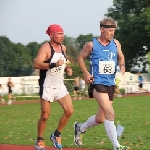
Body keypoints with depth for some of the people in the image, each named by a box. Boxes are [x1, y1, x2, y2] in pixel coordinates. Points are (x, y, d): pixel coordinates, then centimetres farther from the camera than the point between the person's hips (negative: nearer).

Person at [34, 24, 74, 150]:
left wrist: (67, 69, 5)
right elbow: (37, 64, -26)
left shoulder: (63, 48, 9)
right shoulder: (46, 48, -14)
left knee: (69, 111, -5)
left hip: (60, 86, 6)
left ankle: (57, 135, 14)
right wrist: (54, 65, -34)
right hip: (47, 87, -6)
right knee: (45, 116, 0)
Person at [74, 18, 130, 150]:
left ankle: (80, 128, 41)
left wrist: (122, 66, 1)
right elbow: (80, 58, 8)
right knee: (110, 114, -20)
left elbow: (121, 57, 23)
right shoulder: (91, 45, -5)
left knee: (100, 118, 13)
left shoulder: (116, 43, 7)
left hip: (110, 84, 6)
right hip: (98, 83, -6)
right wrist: (86, 73, -4)